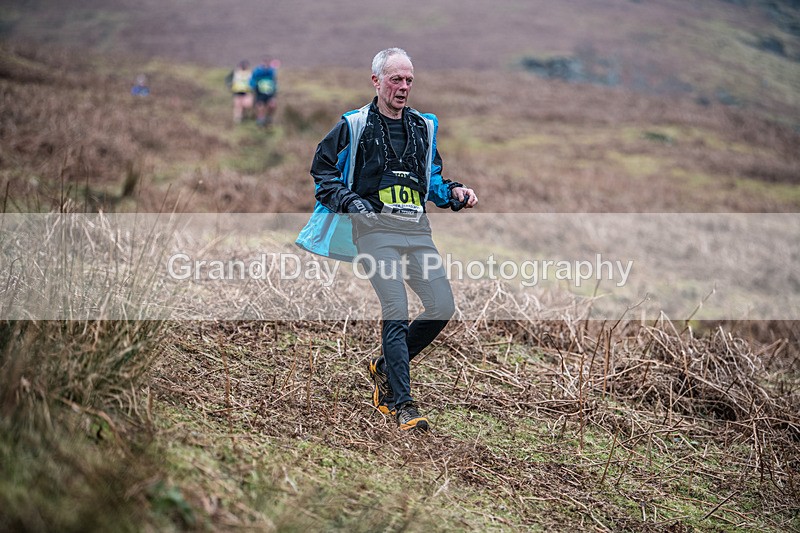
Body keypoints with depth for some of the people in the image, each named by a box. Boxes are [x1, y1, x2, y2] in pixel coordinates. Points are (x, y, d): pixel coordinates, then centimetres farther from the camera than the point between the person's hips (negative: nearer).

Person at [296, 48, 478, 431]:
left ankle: (385, 367, 19)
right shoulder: (353, 126, 3)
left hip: (417, 229, 5)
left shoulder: (424, 127, 18)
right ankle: (402, 404, -7)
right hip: (375, 228, -5)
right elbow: (322, 173, 6)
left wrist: (455, 193, 7)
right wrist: (349, 201, -10)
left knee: (442, 308, -3)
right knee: (396, 312, -13)